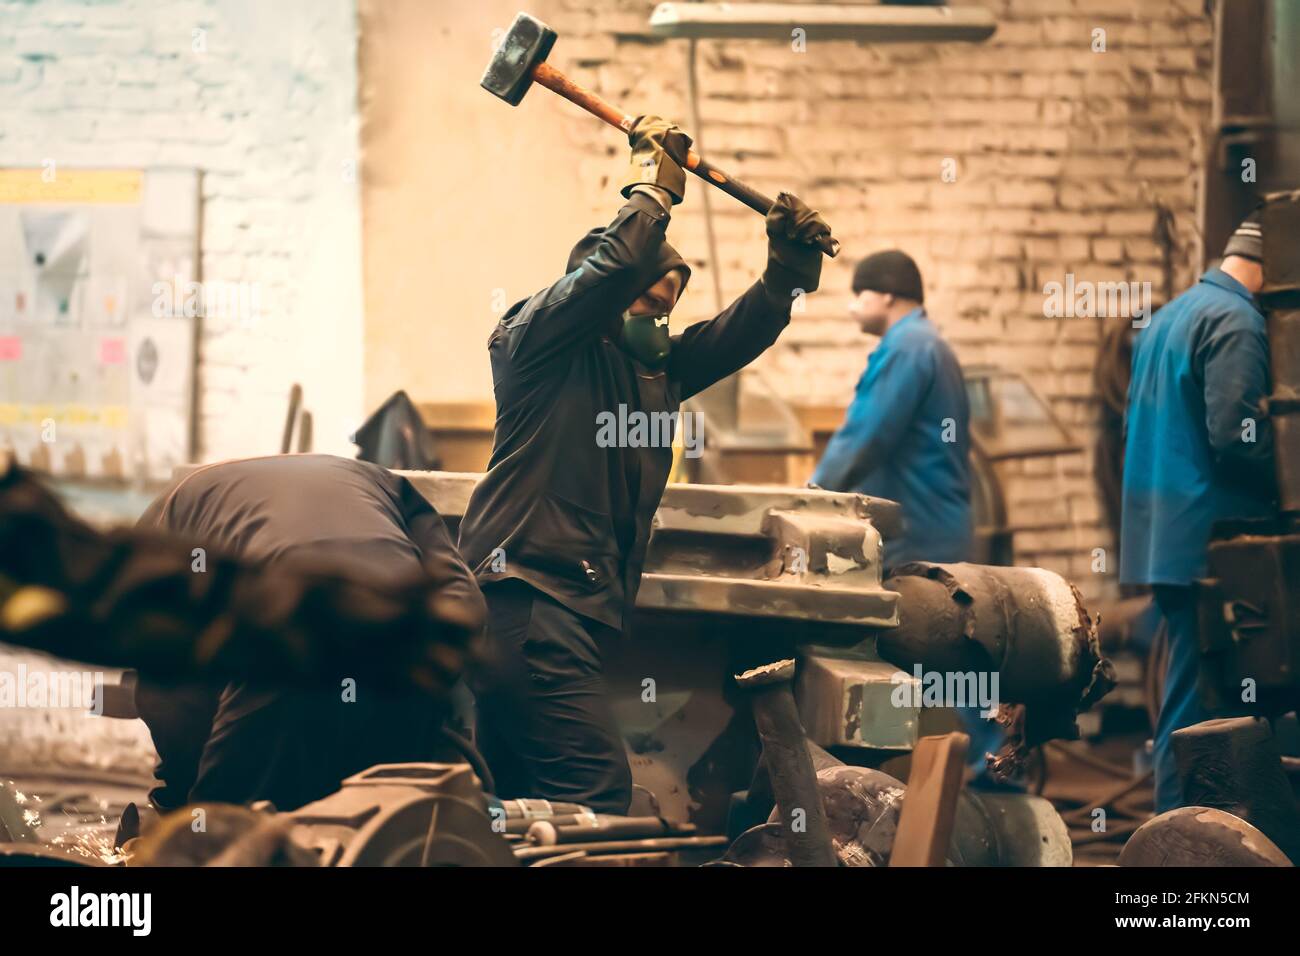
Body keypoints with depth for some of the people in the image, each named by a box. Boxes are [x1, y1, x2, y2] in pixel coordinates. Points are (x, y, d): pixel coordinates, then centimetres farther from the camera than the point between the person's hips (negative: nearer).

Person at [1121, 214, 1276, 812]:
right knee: (1200, 696, -7)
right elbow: (1236, 435, -21)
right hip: (1207, 534, -10)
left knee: (1186, 686, 14)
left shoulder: (1168, 317, 19)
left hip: (1161, 535, 10)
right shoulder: (1235, 321, -12)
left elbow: (1136, 426, 23)